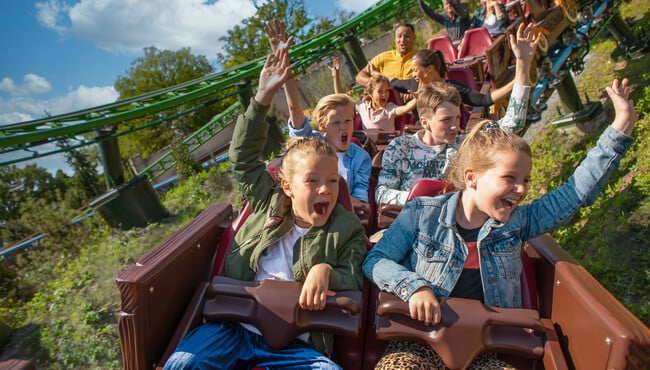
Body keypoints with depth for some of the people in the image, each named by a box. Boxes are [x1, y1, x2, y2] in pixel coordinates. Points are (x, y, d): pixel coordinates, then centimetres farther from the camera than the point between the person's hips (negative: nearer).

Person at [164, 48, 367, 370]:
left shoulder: (348, 229, 5)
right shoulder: (269, 204, 11)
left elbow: (354, 284, 2)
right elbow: (243, 155, 11)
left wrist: (326, 270, -22)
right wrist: (264, 96, 4)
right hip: (233, 324, 1)